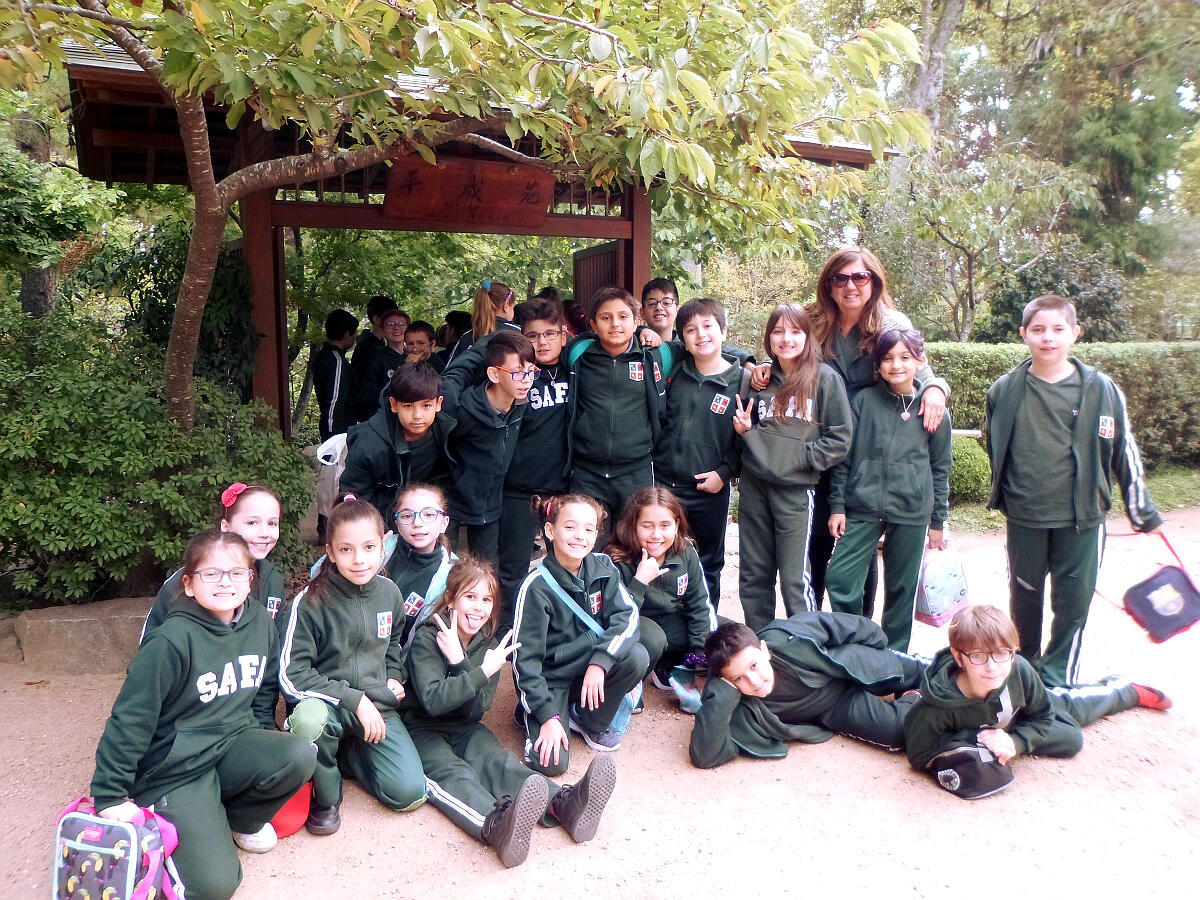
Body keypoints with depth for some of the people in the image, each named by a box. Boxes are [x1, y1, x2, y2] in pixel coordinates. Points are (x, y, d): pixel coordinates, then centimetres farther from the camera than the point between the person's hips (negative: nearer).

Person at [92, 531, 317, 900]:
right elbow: (130, 718, -16)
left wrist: (263, 744, 17)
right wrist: (111, 797, -12)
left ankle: (241, 816, 6)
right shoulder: (172, 640, -21)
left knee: (301, 755, -25)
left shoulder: (261, 623, -3)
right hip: (174, 769, -5)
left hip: (232, 745, 6)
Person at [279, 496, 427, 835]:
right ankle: (327, 794, -9)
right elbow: (291, 677, -19)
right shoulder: (310, 601, -16)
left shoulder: (389, 593, -2)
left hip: (376, 705, 4)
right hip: (327, 705, -3)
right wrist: (354, 699, -22)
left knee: (410, 792, -12)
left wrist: (394, 679, 4)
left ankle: (347, 754, 16)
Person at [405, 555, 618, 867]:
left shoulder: (489, 644, 3)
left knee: (495, 759, -24)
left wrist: (458, 662, -21)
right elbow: (432, 700, -25)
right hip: (422, 728, -4)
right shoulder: (426, 639, -11)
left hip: (464, 726, 4)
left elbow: (477, 709, -8)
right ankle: (496, 825, -65)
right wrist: (482, 672, -30)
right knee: (451, 771, -32)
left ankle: (563, 804, -52)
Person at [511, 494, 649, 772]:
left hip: (593, 668, 4)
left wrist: (600, 661, -30)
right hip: (550, 679, -4)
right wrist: (548, 716, -22)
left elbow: (627, 616, -15)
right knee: (551, 762, -21)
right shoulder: (537, 586, -19)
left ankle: (590, 722, 0)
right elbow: (525, 658, -17)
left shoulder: (603, 568, -7)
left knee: (637, 656, -24)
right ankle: (531, 718, 13)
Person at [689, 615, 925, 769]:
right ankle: (909, 703, 20)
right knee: (901, 731, -14)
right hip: (837, 711, 0)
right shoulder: (742, 712, -34)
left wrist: (878, 642, 1)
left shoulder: (786, 638, -36)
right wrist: (722, 693, -52)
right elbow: (704, 756, -44)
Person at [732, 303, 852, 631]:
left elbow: (840, 436, -5)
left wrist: (803, 456, -14)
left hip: (796, 489, -4)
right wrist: (744, 431, 1)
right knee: (753, 576, 11)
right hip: (754, 485, 5)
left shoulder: (825, 379, -3)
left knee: (795, 579, 0)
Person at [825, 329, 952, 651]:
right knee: (839, 579, -7)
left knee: (902, 588, 8)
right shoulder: (863, 401, 1)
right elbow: (843, 456, 4)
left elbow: (940, 468, 8)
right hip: (861, 509, 0)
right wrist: (837, 505, 1)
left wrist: (938, 521, 8)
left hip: (911, 514, 0)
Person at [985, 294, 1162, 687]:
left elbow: (1125, 453, 2)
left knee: (1073, 602, 6)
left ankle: (1057, 681, 21)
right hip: (1023, 518, 1)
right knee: (1024, 598, 14)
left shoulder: (1101, 389, -5)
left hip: (1081, 519, -1)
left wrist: (1143, 513, 6)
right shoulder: (1004, 390, -2)